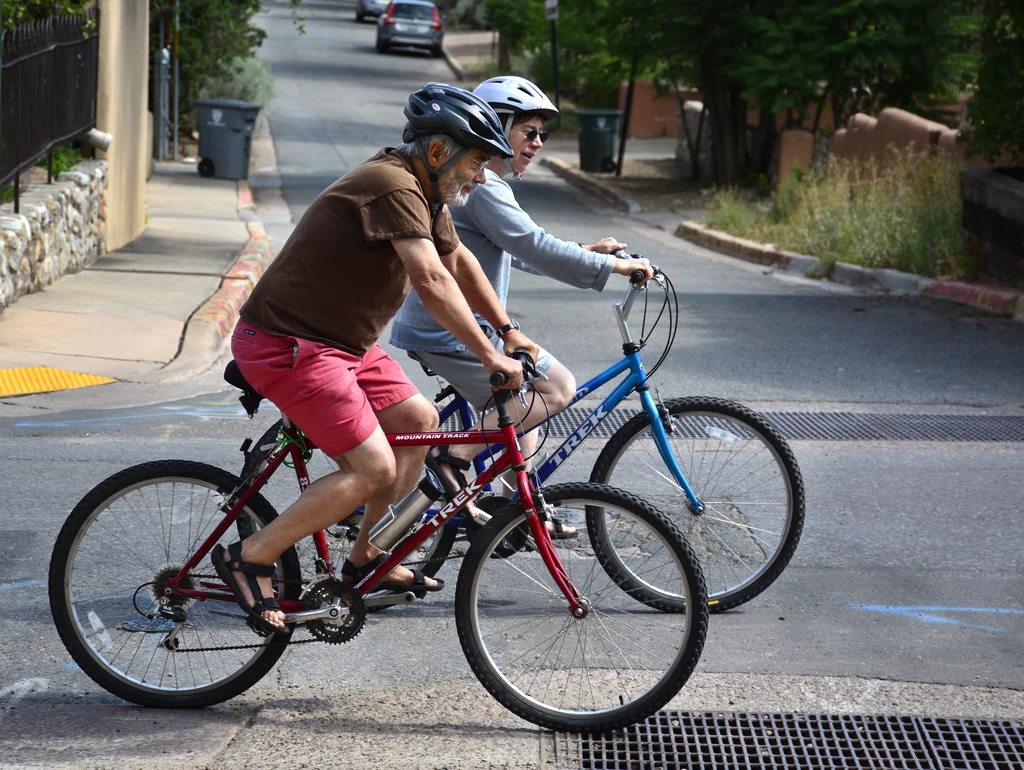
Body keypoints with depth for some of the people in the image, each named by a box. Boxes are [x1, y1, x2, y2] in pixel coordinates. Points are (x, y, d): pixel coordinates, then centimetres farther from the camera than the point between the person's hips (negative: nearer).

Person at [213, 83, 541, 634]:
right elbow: (431, 281, -30)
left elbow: (459, 261, 26)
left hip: (337, 340, 11)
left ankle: (366, 559, 24)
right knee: (373, 468, -16)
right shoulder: (394, 187, -22)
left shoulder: (426, 192, 11)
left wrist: (507, 330, 26)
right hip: (286, 345, -11)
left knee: (419, 421, 14)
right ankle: (250, 559, -7)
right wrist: (489, 356, -27)